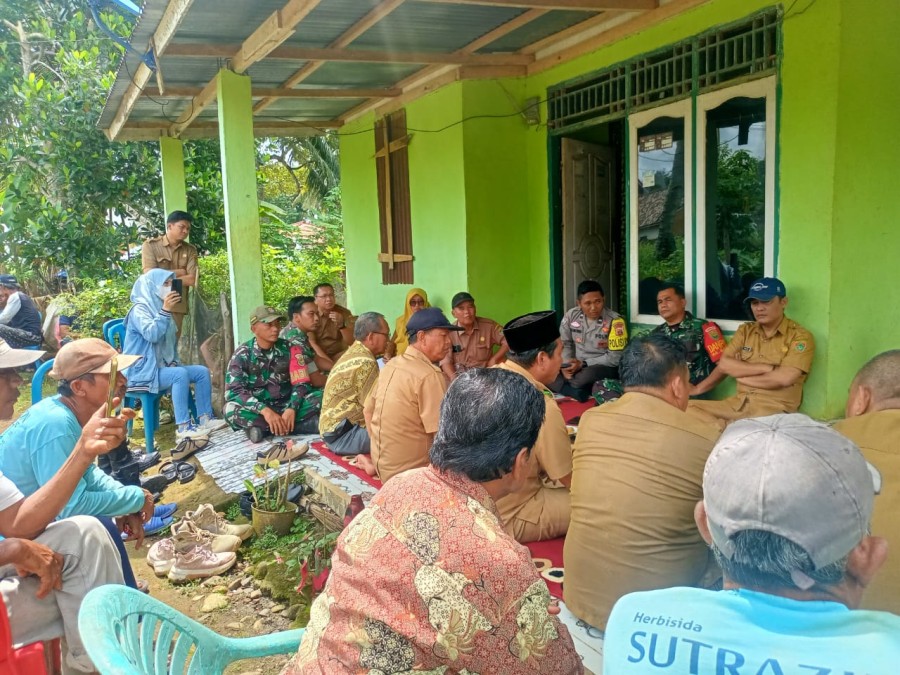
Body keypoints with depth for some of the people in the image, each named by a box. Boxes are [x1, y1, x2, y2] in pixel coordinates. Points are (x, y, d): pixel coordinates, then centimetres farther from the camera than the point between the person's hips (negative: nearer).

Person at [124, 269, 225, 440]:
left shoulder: (158, 308, 14)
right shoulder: (140, 309, -11)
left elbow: (169, 341, 23)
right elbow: (151, 335, -28)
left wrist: (173, 361, 8)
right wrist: (165, 311, -29)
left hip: (162, 366, 9)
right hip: (143, 371, -9)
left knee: (202, 371, -3)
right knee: (180, 374, -32)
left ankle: (205, 418, -5)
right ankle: (183, 427, -31)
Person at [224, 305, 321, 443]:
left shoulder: (288, 348, -1)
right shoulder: (243, 354, -7)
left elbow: (301, 382, -5)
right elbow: (234, 391, -17)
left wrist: (292, 409, -24)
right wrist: (264, 410, -31)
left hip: (286, 406, 2)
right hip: (259, 410, -1)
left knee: (321, 397, -22)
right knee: (231, 410, -33)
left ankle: (264, 428, -24)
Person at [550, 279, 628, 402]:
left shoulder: (615, 321, -16)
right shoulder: (571, 315, -2)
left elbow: (615, 358, -16)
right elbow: (564, 344, 6)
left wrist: (583, 364, -18)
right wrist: (566, 365, -14)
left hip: (605, 368, -5)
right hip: (576, 366, 5)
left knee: (589, 374, -39)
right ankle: (578, 391, -28)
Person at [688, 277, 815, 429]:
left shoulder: (800, 336, -4)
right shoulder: (745, 330, 13)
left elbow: (784, 378, -18)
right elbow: (724, 364, 0)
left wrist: (741, 375, -5)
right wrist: (767, 368, -10)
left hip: (774, 409, -6)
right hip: (738, 404, 6)